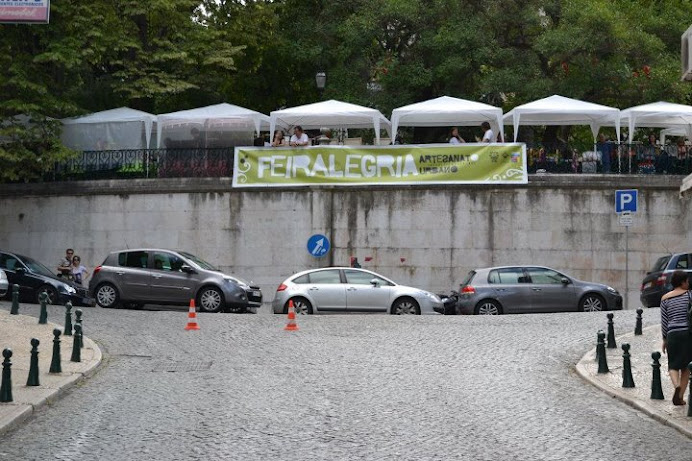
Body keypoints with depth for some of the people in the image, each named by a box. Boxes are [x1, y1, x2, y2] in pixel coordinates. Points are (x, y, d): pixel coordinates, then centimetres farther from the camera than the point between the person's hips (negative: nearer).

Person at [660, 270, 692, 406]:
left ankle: (676, 385, -21)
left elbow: (664, 321, 8)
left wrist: (664, 340, 15)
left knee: (673, 365, 9)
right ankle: (680, 397, 8)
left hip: (673, 334, 1)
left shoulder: (665, 298, 6)